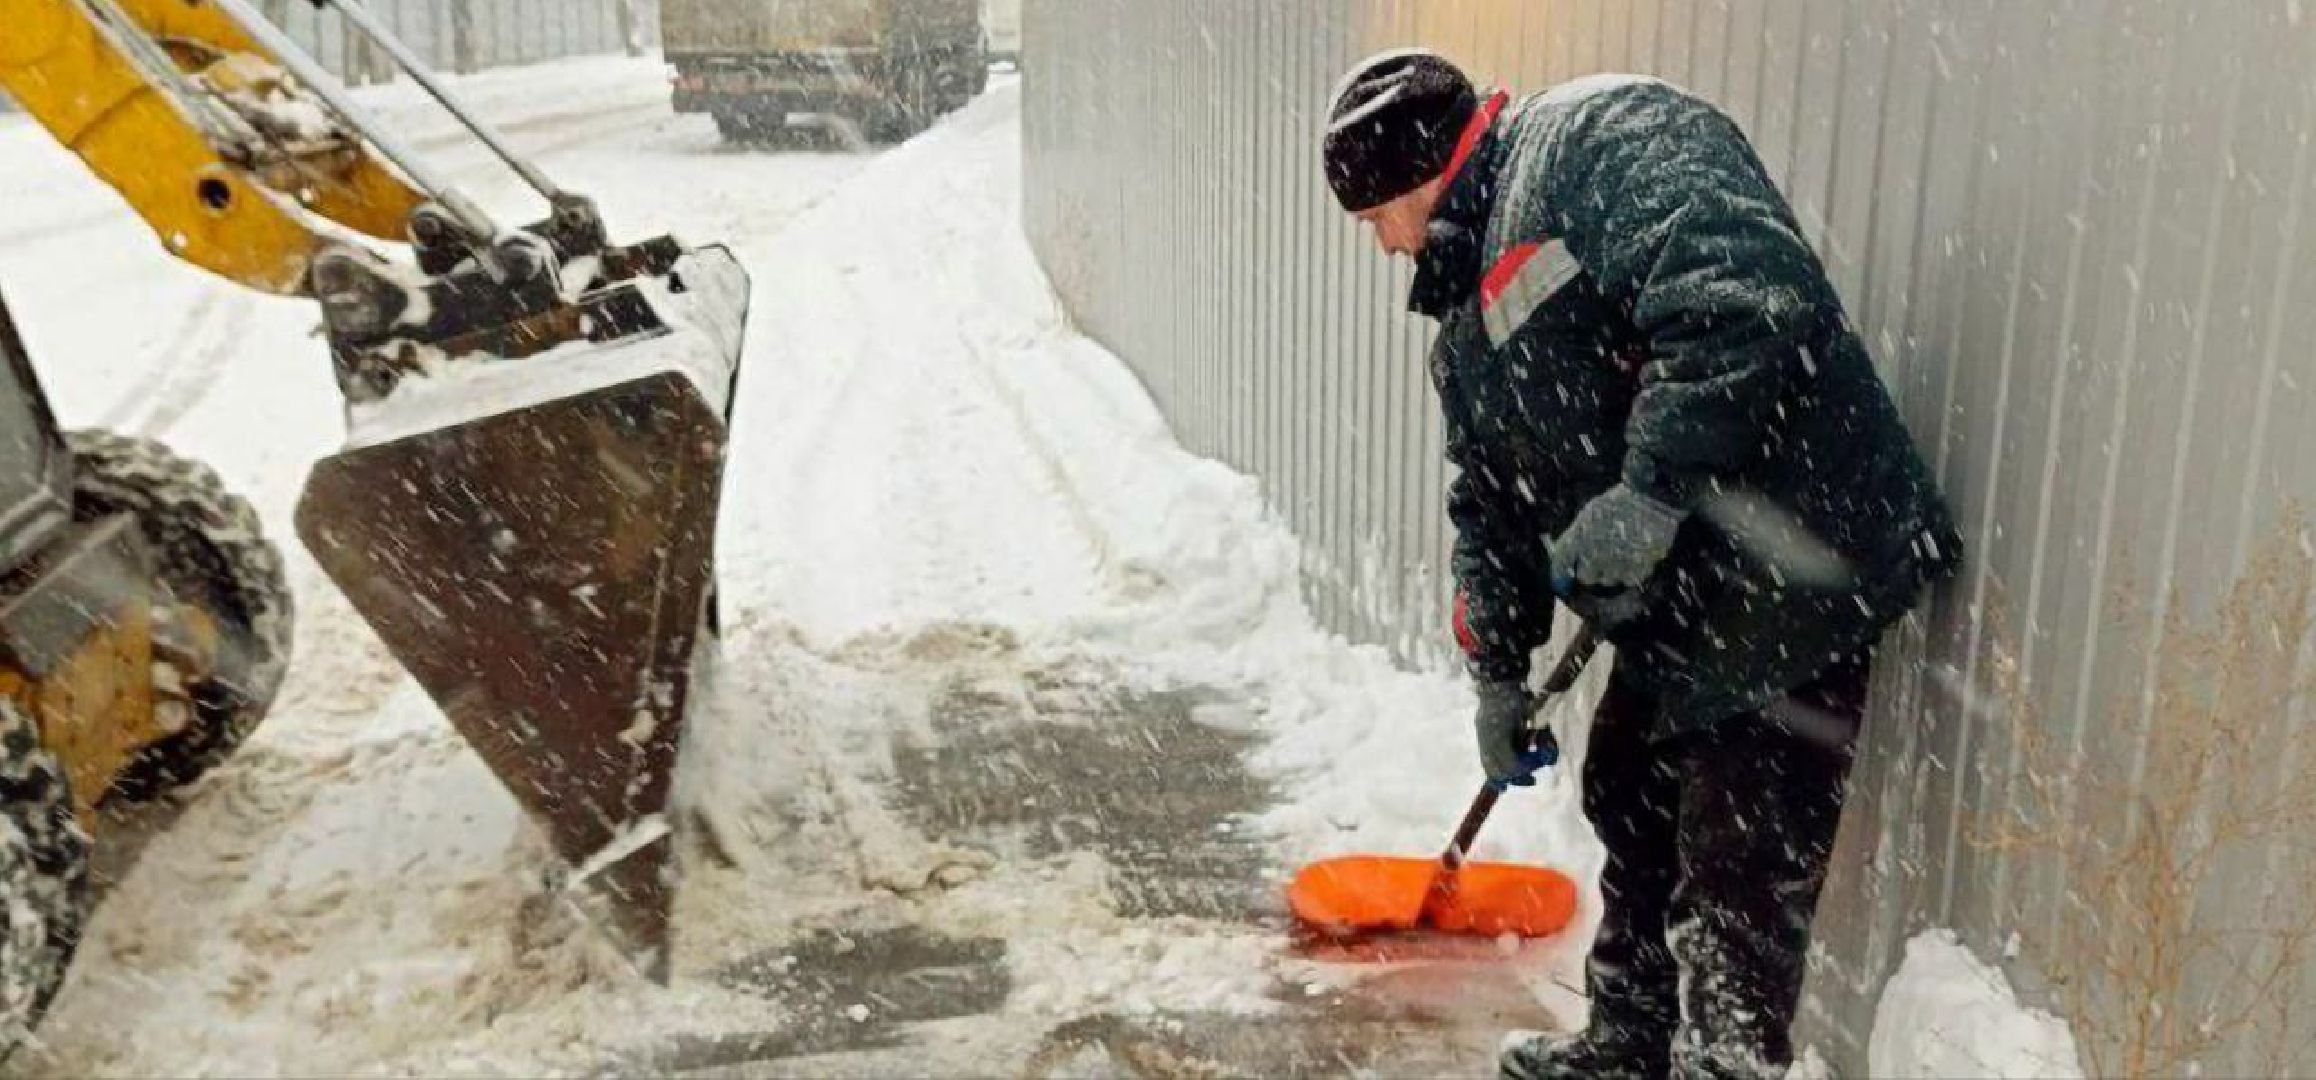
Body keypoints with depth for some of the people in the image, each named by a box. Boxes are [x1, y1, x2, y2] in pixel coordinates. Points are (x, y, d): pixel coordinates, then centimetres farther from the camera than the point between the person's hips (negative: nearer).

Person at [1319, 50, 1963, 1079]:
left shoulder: (1601, 139, -12)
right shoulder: (1467, 319, 18)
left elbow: (1742, 292, -28)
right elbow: (1491, 505, 24)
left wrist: (1654, 488, -27)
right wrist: (1497, 673, 26)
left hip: (1790, 578, -10)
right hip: (1668, 606, 10)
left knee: (1738, 880, -1)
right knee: (1632, 811, 23)